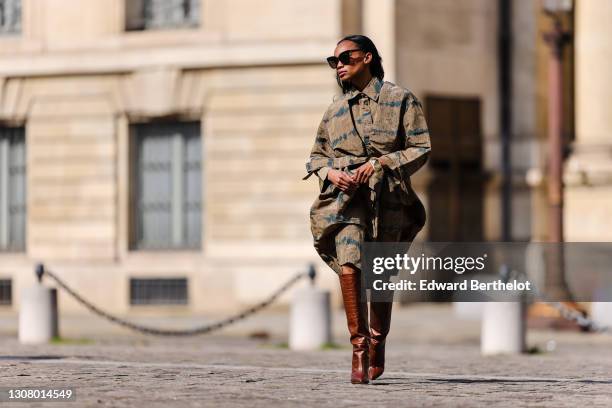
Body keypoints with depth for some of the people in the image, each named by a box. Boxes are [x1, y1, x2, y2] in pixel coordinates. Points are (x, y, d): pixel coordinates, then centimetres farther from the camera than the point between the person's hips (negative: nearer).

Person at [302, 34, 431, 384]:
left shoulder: (400, 99, 5)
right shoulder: (336, 109, 17)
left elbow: (421, 149, -1)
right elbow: (316, 156, 22)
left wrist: (378, 163, -12)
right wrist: (330, 172, -1)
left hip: (388, 197, -2)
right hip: (346, 195, 2)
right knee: (349, 266, -20)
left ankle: (377, 344, 26)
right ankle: (359, 347, -15)